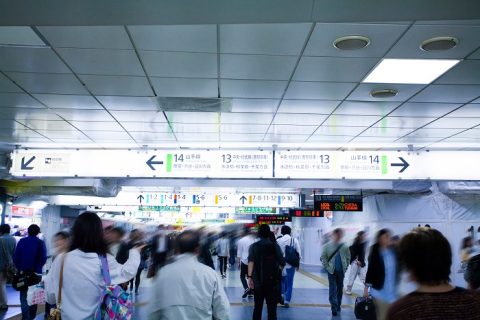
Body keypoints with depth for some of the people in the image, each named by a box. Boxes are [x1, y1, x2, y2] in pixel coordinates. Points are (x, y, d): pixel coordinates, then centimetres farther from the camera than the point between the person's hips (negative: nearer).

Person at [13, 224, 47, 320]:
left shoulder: (22, 241, -4)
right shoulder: (40, 243, -8)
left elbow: (16, 257, -7)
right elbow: (43, 258, -12)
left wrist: (19, 268, 4)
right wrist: (37, 268, 3)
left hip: (23, 272, 0)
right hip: (36, 273, 0)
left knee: (23, 295, 7)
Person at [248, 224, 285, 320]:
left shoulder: (254, 246, 1)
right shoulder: (275, 245, 1)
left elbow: (251, 261, -13)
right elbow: (282, 263, -2)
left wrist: (250, 277, -16)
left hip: (258, 281, 1)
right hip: (273, 280, -1)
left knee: (257, 307, 13)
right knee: (272, 308, 2)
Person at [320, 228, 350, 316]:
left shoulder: (344, 246, -3)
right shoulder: (327, 246, -6)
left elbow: (348, 258, 7)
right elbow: (323, 258, -3)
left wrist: (345, 267, 0)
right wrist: (327, 267, -9)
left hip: (341, 272, 2)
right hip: (332, 271, -2)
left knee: (340, 289, 13)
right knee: (333, 289, -4)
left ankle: (338, 306, 28)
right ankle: (334, 307, -3)